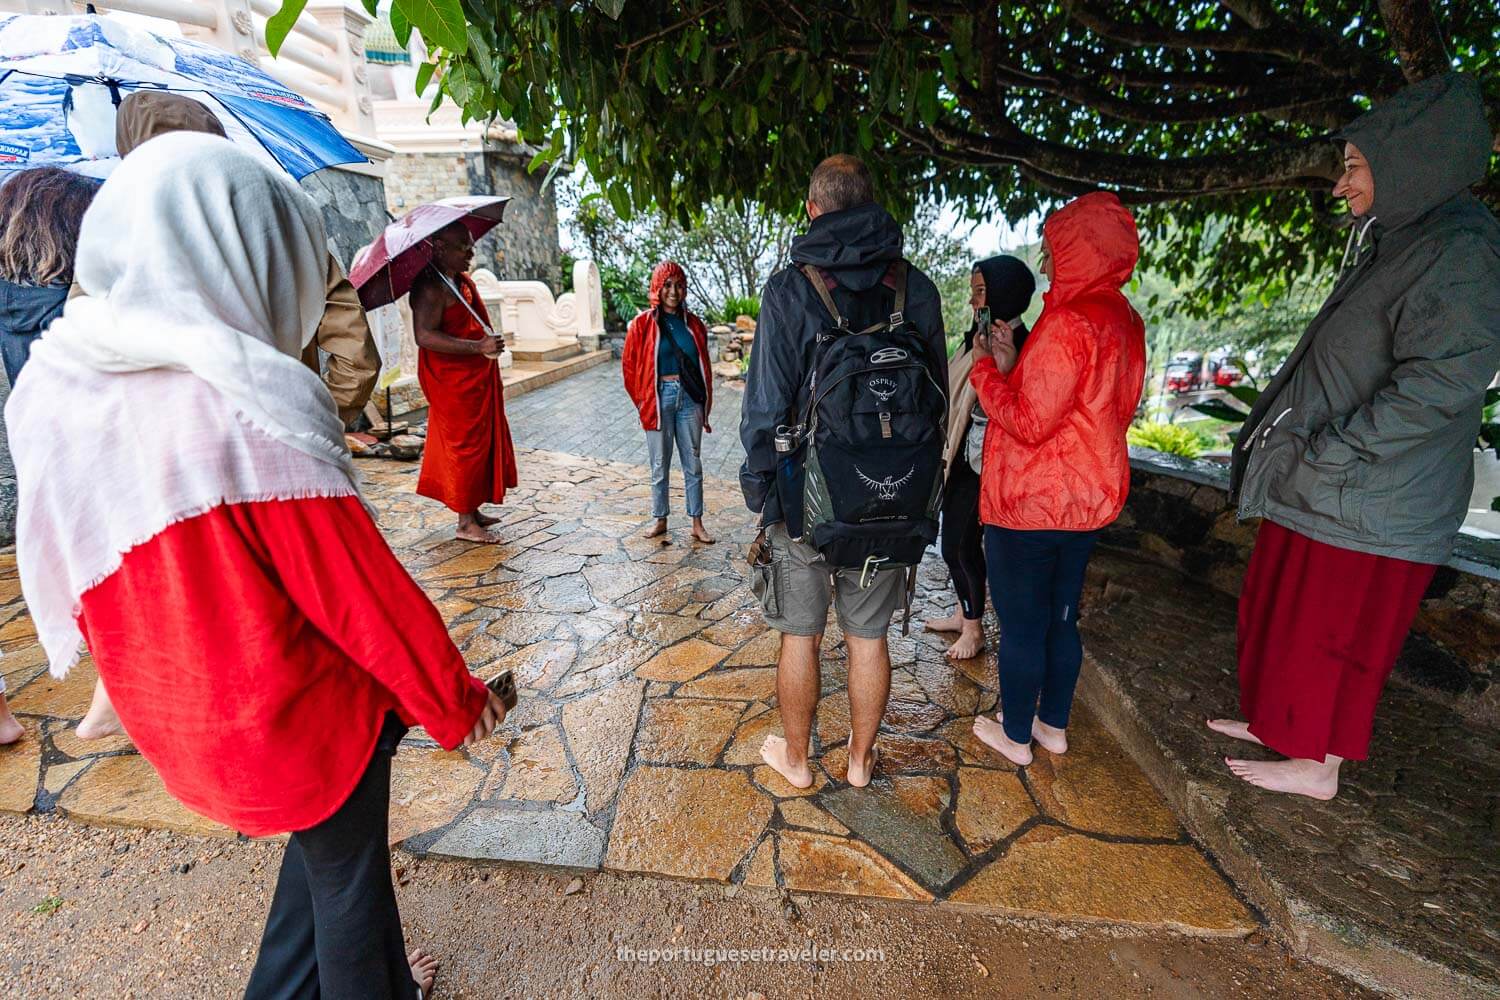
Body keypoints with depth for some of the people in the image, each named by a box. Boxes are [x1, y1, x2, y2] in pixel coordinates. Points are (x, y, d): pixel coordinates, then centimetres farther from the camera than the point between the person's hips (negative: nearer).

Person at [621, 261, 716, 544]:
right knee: (659, 466, 7)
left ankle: (697, 524, 17)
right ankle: (660, 520, 22)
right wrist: (643, 403, 5)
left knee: (693, 464, 8)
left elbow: (704, 367, 11)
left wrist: (705, 408, 11)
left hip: (690, 399, 2)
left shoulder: (693, 324, 6)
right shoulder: (642, 324, -3)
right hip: (660, 399, -2)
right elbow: (630, 367, 3)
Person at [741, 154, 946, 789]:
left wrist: (758, 487, -1)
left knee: (800, 637, 13)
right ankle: (861, 759, 35)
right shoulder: (916, 289, 1)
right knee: (869, 638, 16)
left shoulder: (790, 289, -10)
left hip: (805, 497, -3)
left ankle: (795, 759, 32)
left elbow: (765, 405, -13)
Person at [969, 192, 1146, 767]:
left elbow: (1030, 423, -22)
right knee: (1061, 618, 19)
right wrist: (1013, 364, 5)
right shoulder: (1124, 320, 8)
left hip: (1030, 504, -9)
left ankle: (1015, 736, 24)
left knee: (1021, 625, 7)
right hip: (1088, 498, 9)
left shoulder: (1069, 321, -21)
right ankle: (1054, 724, 35)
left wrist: (987, 370, -9)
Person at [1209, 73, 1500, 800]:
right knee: (1286, 613, 18)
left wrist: (1325, 456, -22)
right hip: (1326, 488, 9)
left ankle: (1319, 765, 22)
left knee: (1332, 631, 4)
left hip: (1366, 502, -9)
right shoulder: (1398, 244, 14)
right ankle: (1281, 725, 36)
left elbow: (1439, 383, -24)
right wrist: (1287, 445, 13)